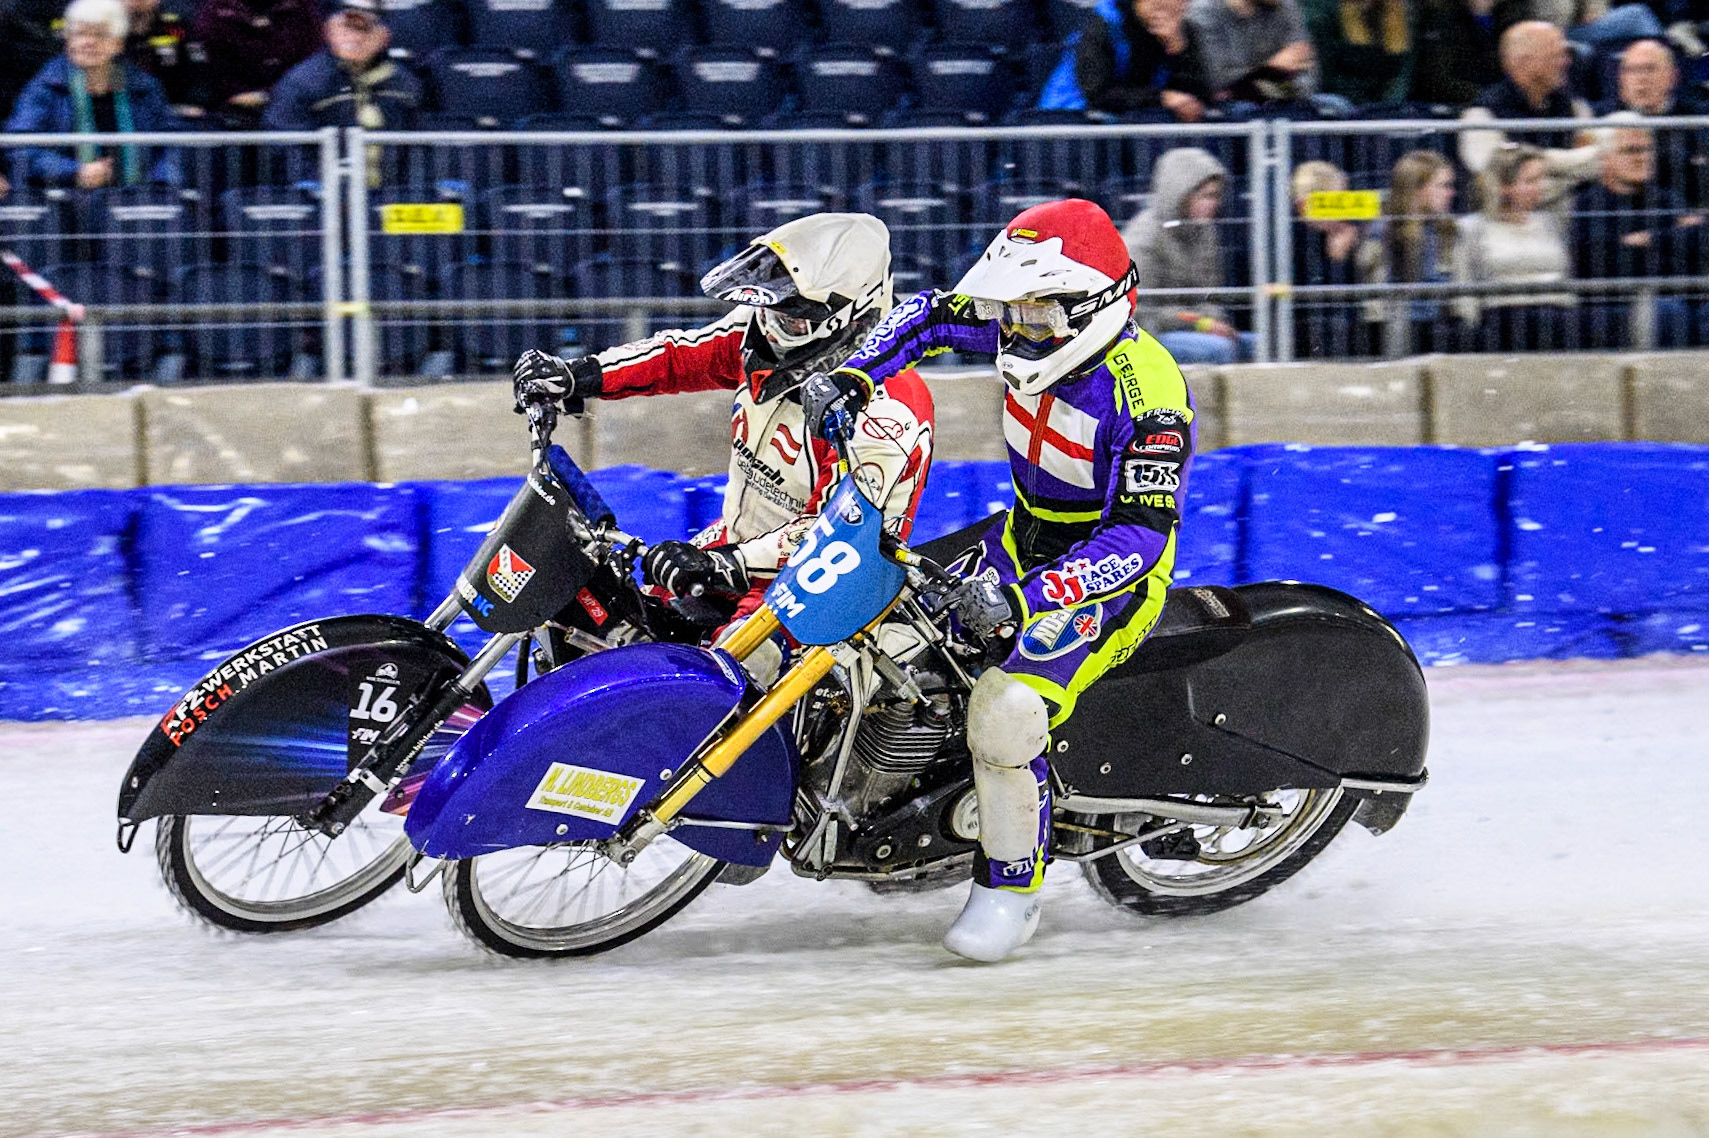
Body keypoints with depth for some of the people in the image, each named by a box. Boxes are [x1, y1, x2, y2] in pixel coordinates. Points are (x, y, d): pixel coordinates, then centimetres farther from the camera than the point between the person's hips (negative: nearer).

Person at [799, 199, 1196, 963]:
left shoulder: (1146, 396, -29)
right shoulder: (1033, 330, -7)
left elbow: (1139, 538, -33)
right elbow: (932, 315, 11)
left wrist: (1024, 596, -41)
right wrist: (852, 378, -6)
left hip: (1111, 576, -8)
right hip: (1023, 542, 8)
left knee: (1005, 713, -27)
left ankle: (1011, 885, -9)